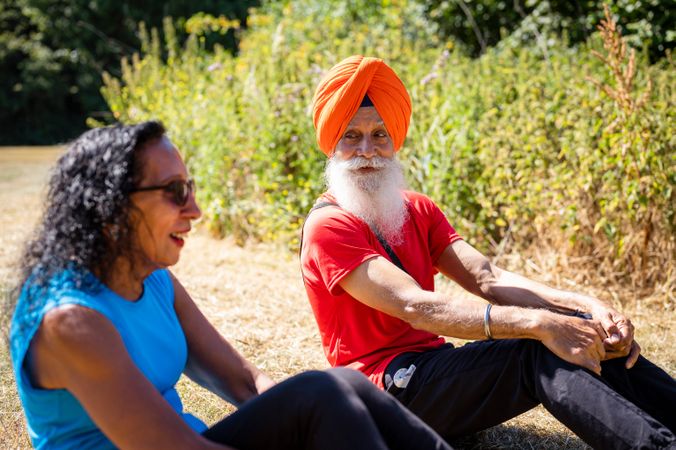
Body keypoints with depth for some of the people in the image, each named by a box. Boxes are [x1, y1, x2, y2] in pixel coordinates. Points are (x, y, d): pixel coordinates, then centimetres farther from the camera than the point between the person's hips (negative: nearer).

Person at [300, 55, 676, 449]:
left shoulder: (417, 210, 13)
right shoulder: (329, 226, -10)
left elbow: (488, 279, -1)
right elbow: (415, 306, -25)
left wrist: (585, 306, -18)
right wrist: (538, 322, -35)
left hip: (436, 365, 7)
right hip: (386, 384, -7)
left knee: (583, 334, -15)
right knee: (538, 353, -29)